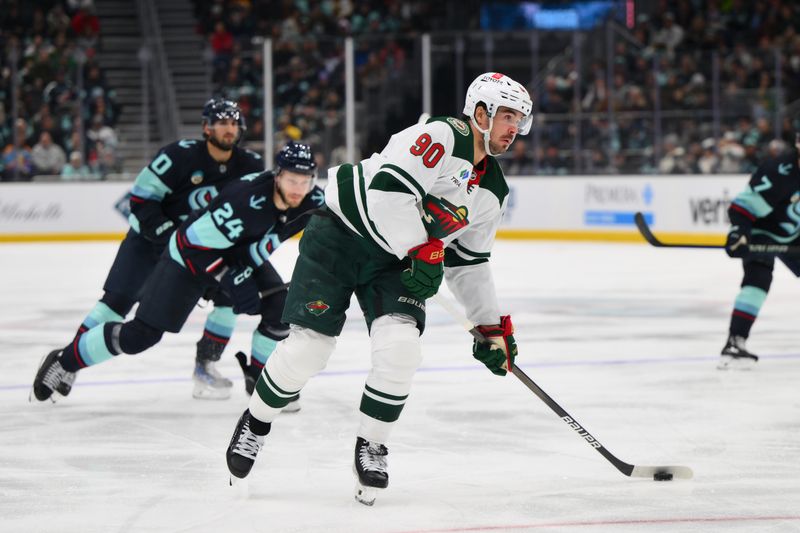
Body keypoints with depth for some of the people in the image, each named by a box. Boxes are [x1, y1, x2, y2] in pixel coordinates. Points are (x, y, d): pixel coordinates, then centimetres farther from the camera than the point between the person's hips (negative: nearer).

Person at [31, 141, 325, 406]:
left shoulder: (311, 201, -18)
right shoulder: (246, 200, -39)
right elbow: (195, 244, -33)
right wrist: (231, 282, -32)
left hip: (243, 258, 6)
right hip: (191, 255, -6)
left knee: (282, 309, -14)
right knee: (143, 333, -8)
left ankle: (257, 377, 9)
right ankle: (66, 360, 9)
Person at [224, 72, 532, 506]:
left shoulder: (493, 190, 7)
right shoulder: (442, 136, -19)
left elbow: (468, 262, 17)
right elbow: (390, 188, -30)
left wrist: (492, 326, 14)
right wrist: (422, 251, -26)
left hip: (393, 261, 7)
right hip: (340, 237, -7)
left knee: (400, 349, -17)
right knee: (307, 348, -8)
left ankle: (371, 446, 3)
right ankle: (256, 422, 19)